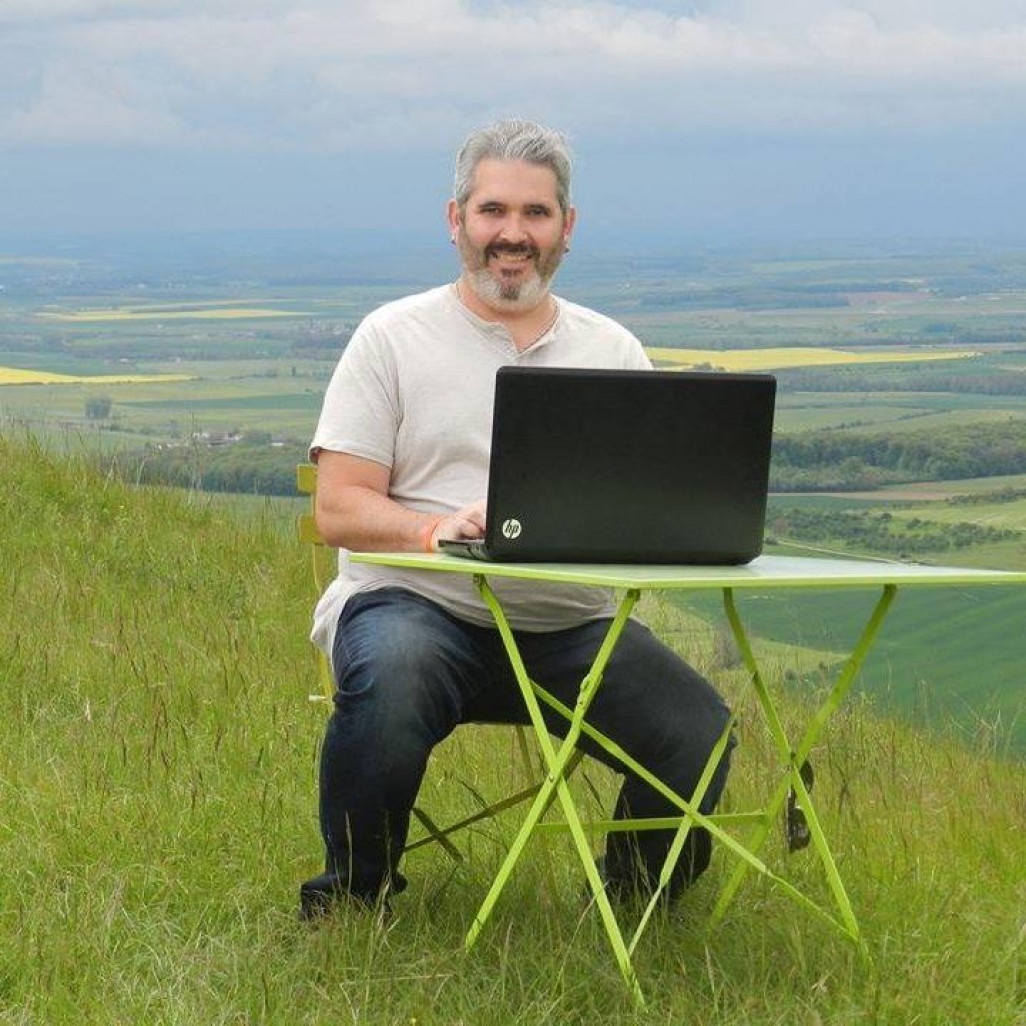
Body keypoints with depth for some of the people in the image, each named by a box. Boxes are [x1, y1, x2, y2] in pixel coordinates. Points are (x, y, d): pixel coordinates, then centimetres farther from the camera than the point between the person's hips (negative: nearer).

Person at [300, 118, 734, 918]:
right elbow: (340, 510, -2)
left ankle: (633, 908, 8)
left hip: (571, 624, 3)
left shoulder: (612, 349, 16)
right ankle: (353, 895, -10)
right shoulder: (395, 337, 6)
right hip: (417, 604, -3)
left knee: (698, 729, -22)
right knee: (388, 679, -38)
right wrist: (440, 528, -22)